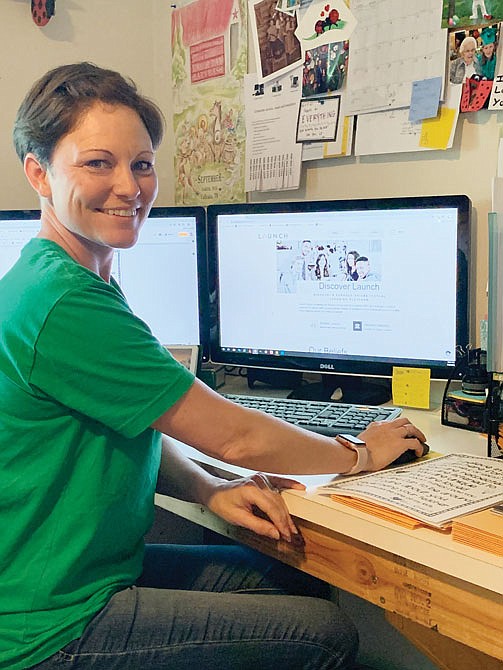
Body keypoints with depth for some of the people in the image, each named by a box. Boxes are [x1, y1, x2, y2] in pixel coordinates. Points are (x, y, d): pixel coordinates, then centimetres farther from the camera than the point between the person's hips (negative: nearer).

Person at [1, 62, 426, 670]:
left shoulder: (87, 285, 8)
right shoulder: (63, 304, -26)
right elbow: (232, 436, -20)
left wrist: (210, 490, -8)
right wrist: (361, 454, -4)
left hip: (107, 564, 9)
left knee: (307, 589, 13)